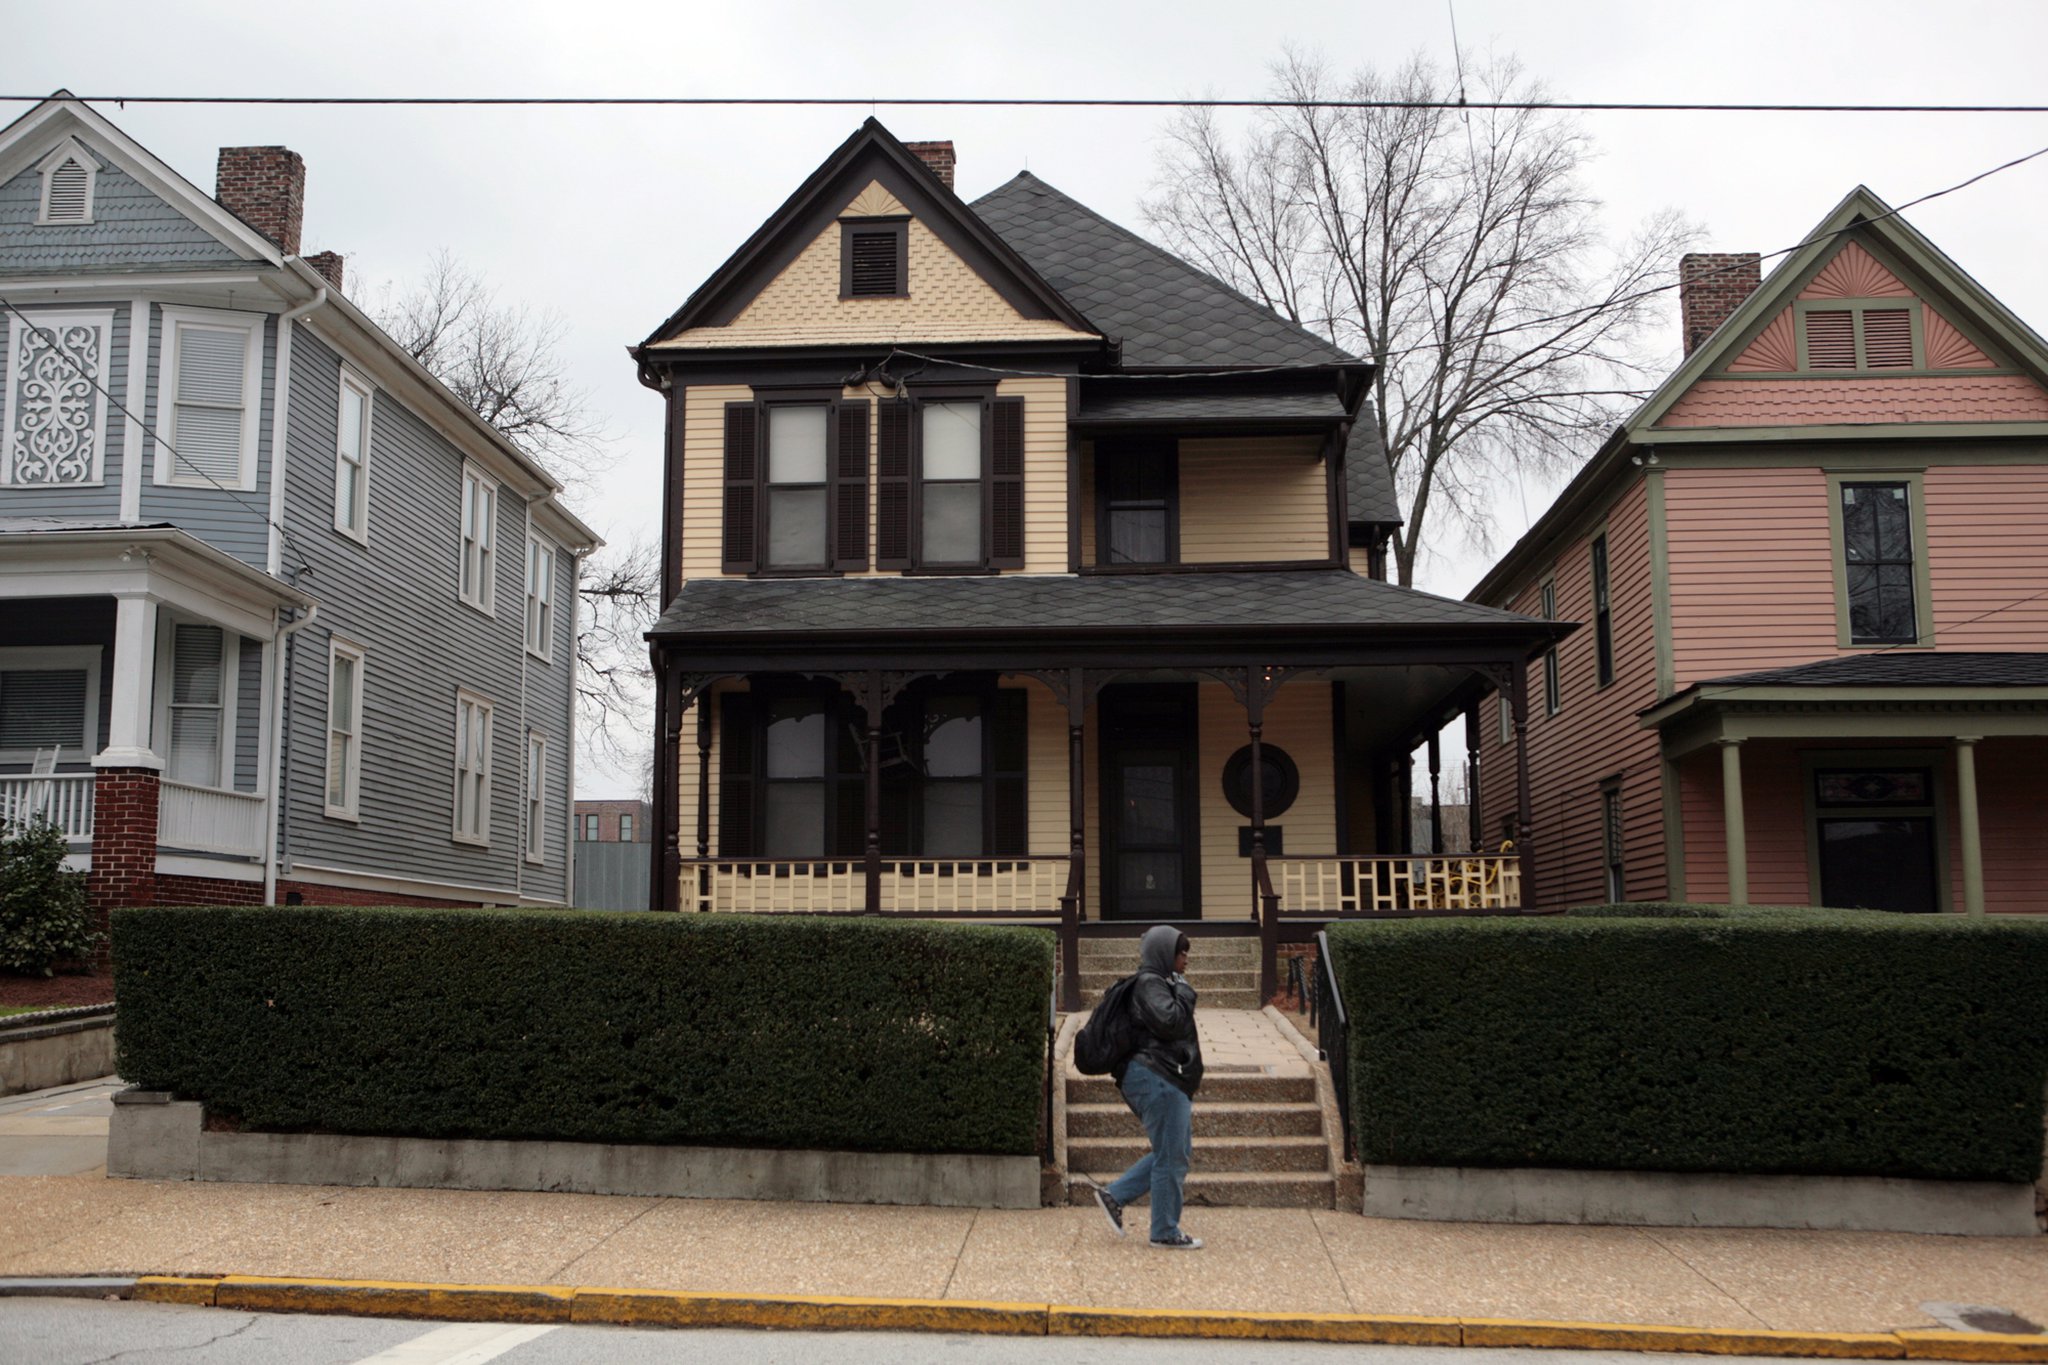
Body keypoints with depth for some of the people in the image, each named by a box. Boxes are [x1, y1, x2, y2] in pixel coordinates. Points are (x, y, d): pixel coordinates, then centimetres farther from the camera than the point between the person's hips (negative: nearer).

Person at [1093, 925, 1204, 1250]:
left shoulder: (1160, 983, 20)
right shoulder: (1150, 984, -12)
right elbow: (1170, 1022, -25)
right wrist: (1184, 992, -12)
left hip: (1166, 1080, 11)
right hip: (1158, 1080, -11)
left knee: (1174, 1152, 15)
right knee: (1171, 1157, -3)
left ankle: (1114, 1195, 16)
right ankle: (1166, 1233, 7)